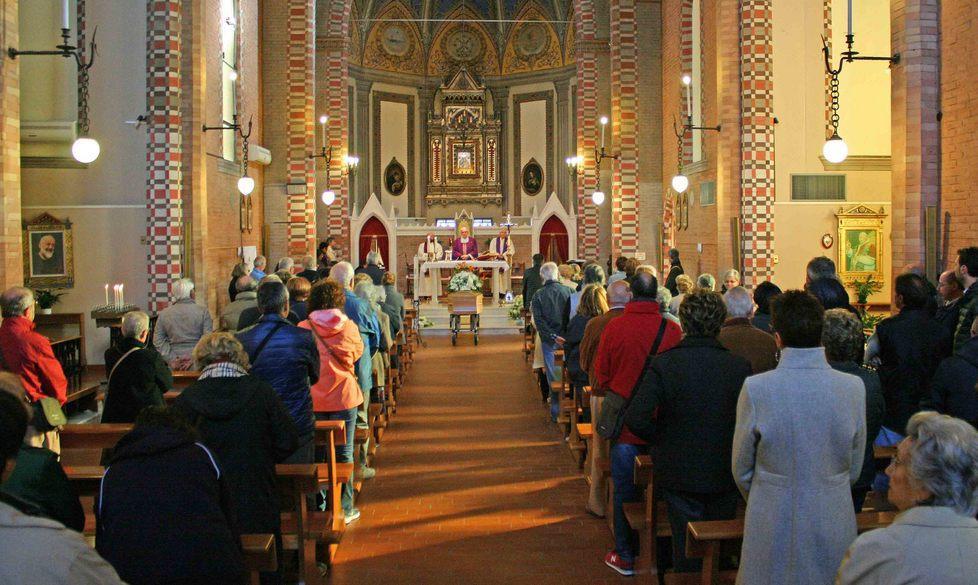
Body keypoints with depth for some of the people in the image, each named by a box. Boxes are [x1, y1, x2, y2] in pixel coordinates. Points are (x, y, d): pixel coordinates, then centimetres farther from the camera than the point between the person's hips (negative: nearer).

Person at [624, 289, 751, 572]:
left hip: (679, 475, -1)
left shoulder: (664, 364, -16)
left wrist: (663, 439, -4)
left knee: (686, 551, 12)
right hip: (725, 477, 1)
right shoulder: (740, 366, -13)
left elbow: (636, 419, -22)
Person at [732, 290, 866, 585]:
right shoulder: (853, 387, -9)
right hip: (834, 525, 2)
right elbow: (854, 469, 4)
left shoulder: (756, 388, -16)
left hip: (773, 528, -2)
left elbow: (742, 471, -4)